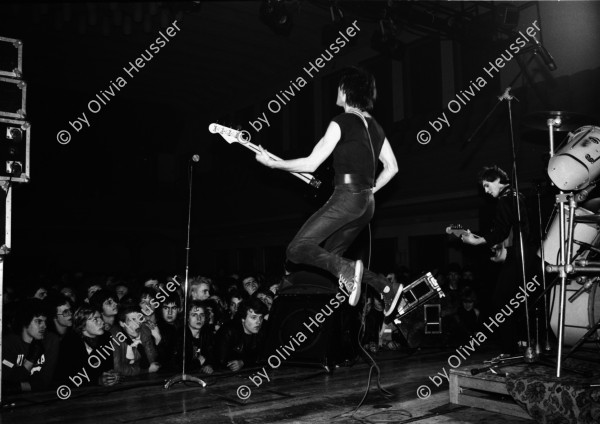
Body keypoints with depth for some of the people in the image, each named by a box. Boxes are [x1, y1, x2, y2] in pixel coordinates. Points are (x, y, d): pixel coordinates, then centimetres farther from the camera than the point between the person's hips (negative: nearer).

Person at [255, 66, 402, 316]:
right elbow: (392, 167, 17)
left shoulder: (341, 122, -6)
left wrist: (271, 163, -2)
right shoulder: (374, 126, 16)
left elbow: (311, 164, -11)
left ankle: (347, 268, -30)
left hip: (346, 197, -8)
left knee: (297, 249, -8)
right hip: (367, 204, 8)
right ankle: (386, 287, 10)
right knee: (330, 256, 19)